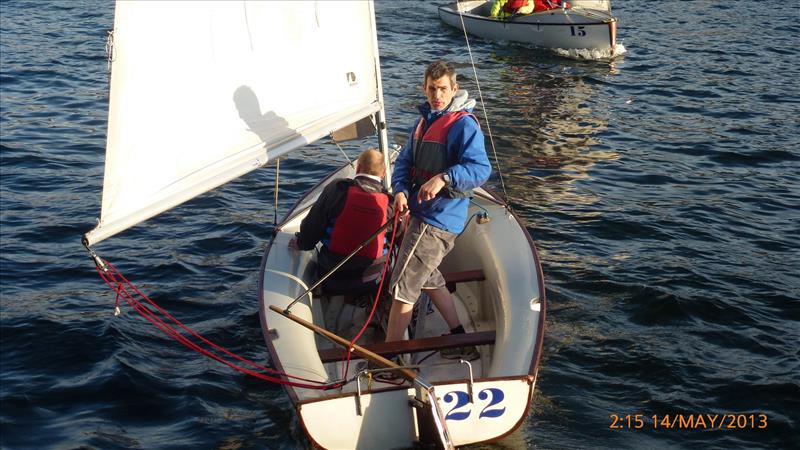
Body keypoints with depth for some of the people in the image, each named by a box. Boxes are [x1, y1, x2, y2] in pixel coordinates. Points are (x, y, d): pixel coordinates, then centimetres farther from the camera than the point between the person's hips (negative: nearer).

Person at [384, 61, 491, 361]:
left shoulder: (463, 124, -15)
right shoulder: (424, 120, 13)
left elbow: (481, 168, -25)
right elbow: (405, 161, 10)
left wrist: (444, 178, -39)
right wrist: (400, 190, -10)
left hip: (438, 219, -10)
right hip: (420, 213, 10)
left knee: (402, 289, -7)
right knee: (429, 280, 24)